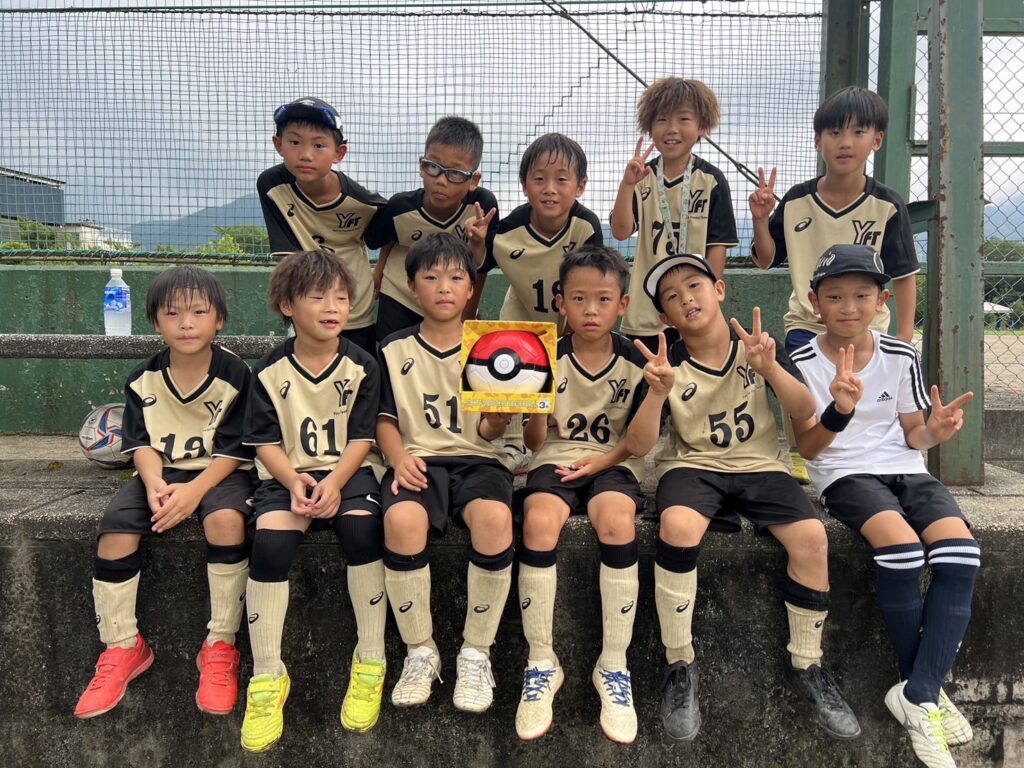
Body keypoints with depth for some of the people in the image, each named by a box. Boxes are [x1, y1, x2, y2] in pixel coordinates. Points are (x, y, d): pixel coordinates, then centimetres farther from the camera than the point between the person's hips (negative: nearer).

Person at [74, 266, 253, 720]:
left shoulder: (235, 376, -9)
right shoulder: (144, 380, 2)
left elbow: (232, 450, -11)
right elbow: (142, 443, 1)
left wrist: (194, 491, -25)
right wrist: (154, 483, -20)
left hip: (218, 473, -3)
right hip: (162, 473, 4)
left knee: (225, 519, -35)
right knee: (115, 530, -21)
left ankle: (220, 647, -20)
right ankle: (123, 647, -2)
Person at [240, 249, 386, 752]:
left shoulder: (361, 366, 1)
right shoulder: (271, 370, 2)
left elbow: (362, 437, -3)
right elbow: (264, 440, 0)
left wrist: (335, 483, -18)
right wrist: (293, 482, -17)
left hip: (347, 472, 0)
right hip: (287, 475, 1)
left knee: (361, 524, -31)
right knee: (270, 538, -27)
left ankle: (371, 660, -14)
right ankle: (267, 676, -14)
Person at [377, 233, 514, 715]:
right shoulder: (395, 350, 11)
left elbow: (488, 432, 6)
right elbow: (385, 419, 10)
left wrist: (496, 421, -18)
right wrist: (399, 457, -10)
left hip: (476, 459, 0)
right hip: (419, 461, 0)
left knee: (494, 517, -34)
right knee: (401, 518, -34)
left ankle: (476, 653, -14)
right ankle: (420, 652, -13)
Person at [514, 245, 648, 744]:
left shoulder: (635, 361, 0)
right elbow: (535, 441, -2)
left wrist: (603, 460, -12)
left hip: (614, 460, 0)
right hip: (556, 457, 0)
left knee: (616, 521, -33)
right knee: (539, 521, -32)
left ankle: (613, 666, -16)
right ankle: (541, 664, -15)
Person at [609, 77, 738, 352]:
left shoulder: (711, 180, -3)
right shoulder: (642, 177, 1)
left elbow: (718, 245, -2)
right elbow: (620, 232, -10)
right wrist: (626, 184, -23)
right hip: (644, 314, 2)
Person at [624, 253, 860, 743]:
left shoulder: (757, 346, 2)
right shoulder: (669, 364, -2)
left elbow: (806, 413, -6)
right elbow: (638, 446, -9)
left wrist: (770, 368, -22)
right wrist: (659, 392, -25)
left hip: (760, 466, 2)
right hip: (693, 466, -1)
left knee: (811, 536, -24)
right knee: (678, 526, -34)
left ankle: (805, 665, -1)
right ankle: (680, 666, -17)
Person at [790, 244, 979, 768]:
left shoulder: (901, 357, 6)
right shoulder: (805, 362, -3)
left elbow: (911, 436, 12)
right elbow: (808, 449, -7)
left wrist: (934, 431, -12)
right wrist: (839, 411, -26)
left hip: (906, 469, 4)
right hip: (845, 474, -4)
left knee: (961, 553, -24)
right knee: (901, 547, -32)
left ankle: (919, 695, -16)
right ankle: (926, 687, -10)